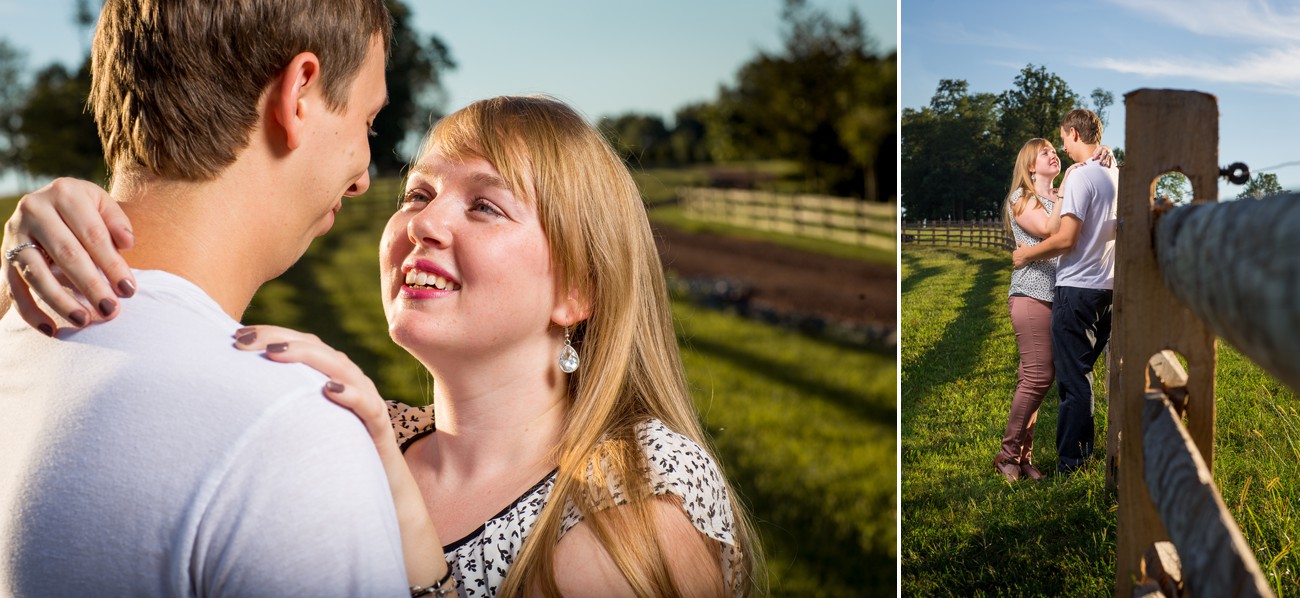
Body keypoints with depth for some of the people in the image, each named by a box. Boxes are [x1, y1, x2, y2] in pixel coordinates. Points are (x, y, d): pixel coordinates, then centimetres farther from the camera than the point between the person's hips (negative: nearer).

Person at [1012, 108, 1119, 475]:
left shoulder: (1081, 177, -15)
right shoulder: (1118, 177, 10)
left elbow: (1066, 239, -20)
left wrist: (1027, 254, -5)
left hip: (1077, 287, -8)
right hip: (1107, 287, 8)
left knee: (1073, 378, -2)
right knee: (1082, 371, 17)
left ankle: (1069, 462, 4)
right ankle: (1085, 449, 23)